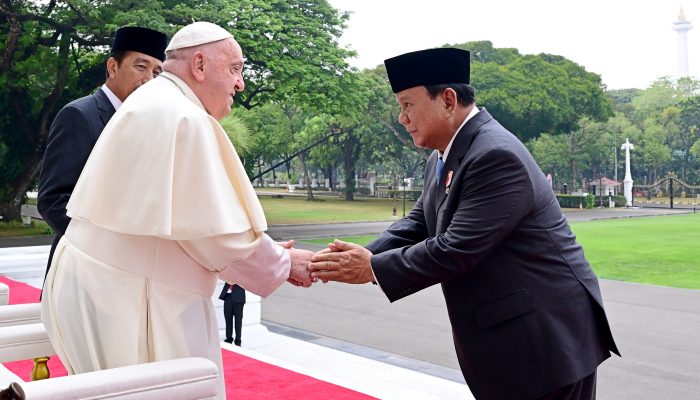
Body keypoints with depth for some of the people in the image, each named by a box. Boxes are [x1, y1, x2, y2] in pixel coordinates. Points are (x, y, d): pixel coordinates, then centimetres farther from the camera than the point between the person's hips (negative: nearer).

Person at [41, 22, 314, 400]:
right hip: (131, 299, -10)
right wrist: (283, 264, -2)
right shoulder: (184, 118, -17)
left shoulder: (151, 105, 15)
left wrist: (265, 253, 13)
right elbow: (218, 232, -18)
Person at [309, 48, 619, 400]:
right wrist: (362, 256, -9)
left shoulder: (497, 156, -23)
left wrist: (373, 268, -18)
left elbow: (456, 250, -26)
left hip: (546, 334, -9)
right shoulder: (444, 157, 9)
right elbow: (418, 223, 8)